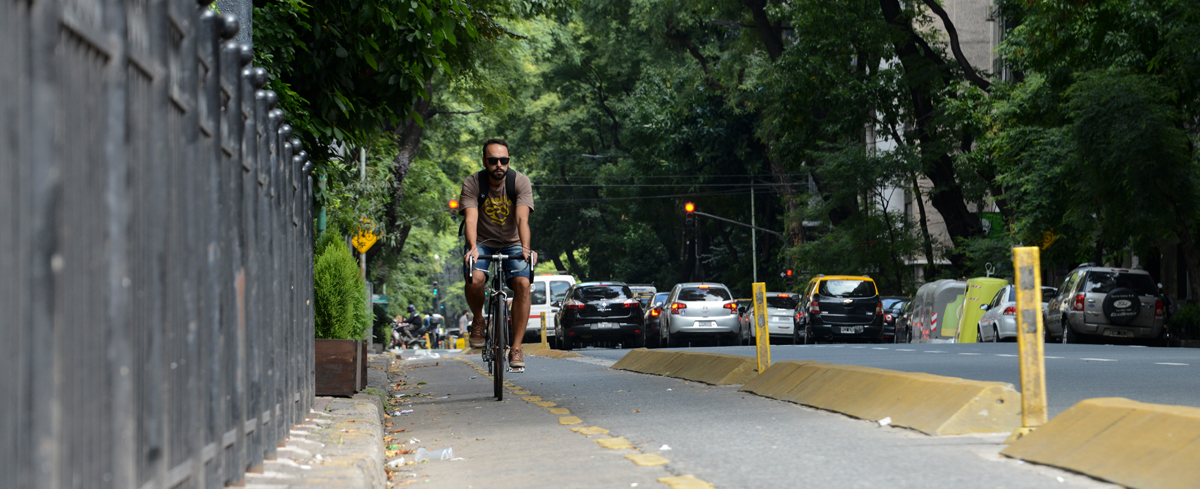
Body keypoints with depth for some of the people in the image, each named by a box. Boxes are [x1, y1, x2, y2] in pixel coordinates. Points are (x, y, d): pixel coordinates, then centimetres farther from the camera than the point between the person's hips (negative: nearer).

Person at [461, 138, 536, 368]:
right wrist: (473, 247, -46)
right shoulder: (472, 184, -16)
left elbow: (522, 219, -28)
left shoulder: (520, 182, -17)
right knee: (474, 279, -30)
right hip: (482, 242, 0)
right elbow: (470, 219, -27)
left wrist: (525, 248, -45)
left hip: (512, 243, 0)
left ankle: (516, 348, -16)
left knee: (522, 283, -24)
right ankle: (478, 319, 3)